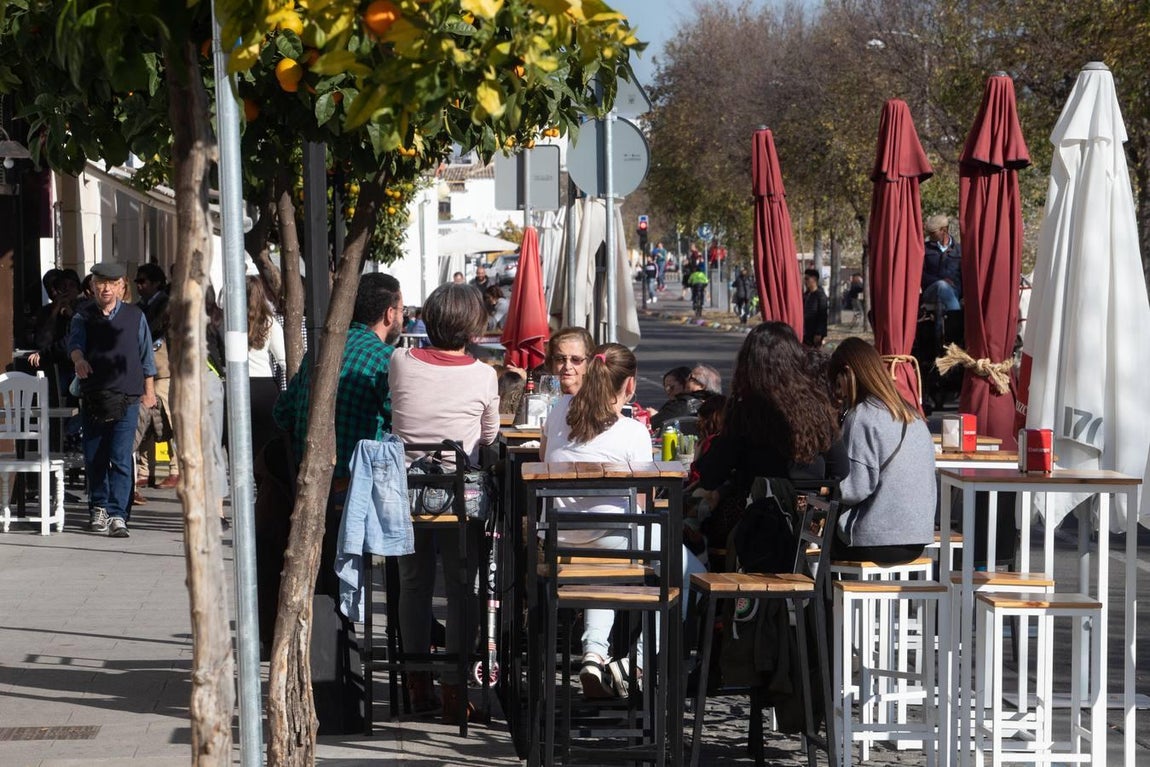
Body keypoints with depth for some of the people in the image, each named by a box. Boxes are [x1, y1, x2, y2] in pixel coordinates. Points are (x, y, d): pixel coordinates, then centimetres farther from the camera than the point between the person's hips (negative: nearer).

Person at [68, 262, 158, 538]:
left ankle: (117, 515, -12)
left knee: (121, 459, -11)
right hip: (93, 398, 2)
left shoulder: (135, 316, 7)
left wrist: (149, 391, 14)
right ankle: (98, 507, 27)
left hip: (126, 398, -1)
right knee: (94, 458, 8)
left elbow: (146, 355, 13)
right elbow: (75, 341, -13)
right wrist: (79, 359, -35)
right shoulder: (83, 316, 6)